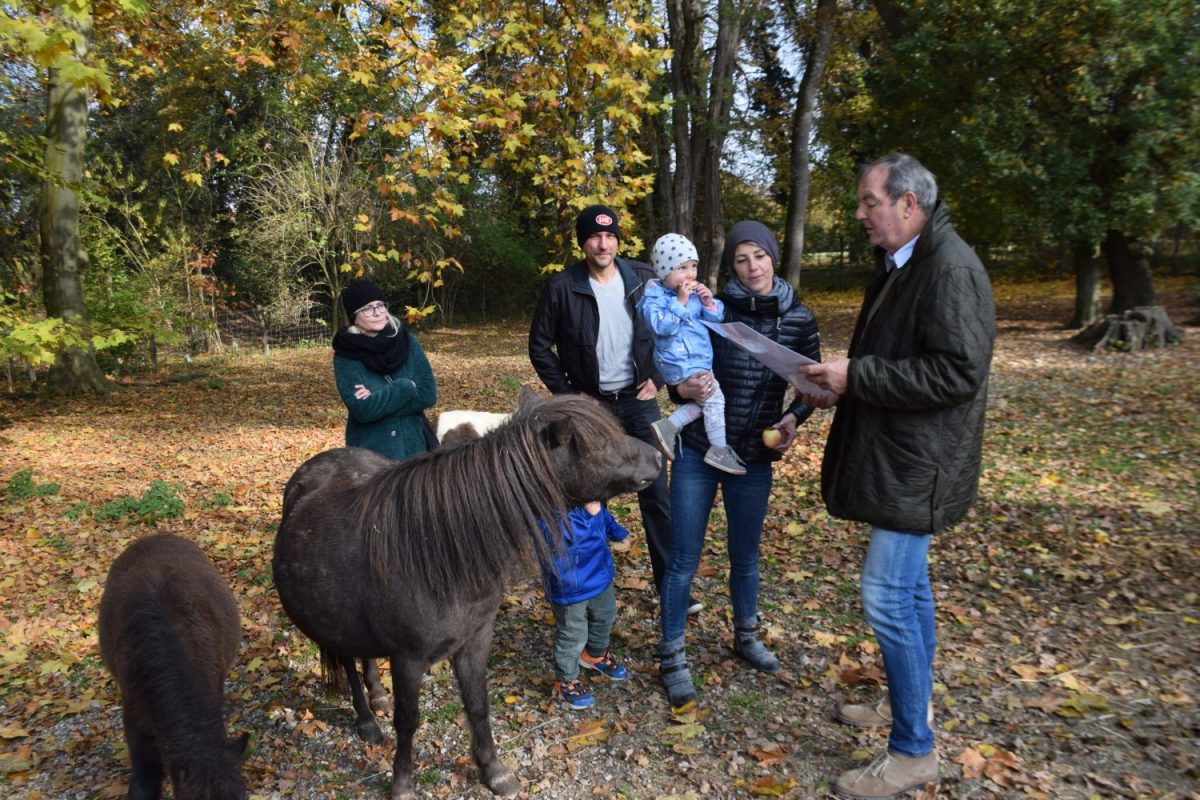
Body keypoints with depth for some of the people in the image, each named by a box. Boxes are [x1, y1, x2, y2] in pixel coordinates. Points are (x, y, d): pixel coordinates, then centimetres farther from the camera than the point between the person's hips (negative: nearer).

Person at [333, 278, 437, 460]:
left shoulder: (407, 342, -1)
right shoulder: (345, 356, -8)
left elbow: (428, 394, -7)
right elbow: (362, 410, -17)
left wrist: (377, 401, -13)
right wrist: (406, 387, -14)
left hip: (412, 445, 3)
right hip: (369, 450, -3)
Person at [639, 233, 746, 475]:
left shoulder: (694, 292, 7)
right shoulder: (655, 298, -14)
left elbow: (717, 319, 12)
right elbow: (663, 326, -28)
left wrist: (709, 304, -7)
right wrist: (680, 302, -27)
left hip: (700, 360, 8)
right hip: (679, 364, -8)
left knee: (706, 400, 10)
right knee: (714, 396, -7)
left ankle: (668, 427, 14)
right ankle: (719, 450, 5)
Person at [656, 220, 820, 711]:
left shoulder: (798, 318, -3)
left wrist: (794, 418, -10)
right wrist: (684, 388, -24)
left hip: (754, 457, 2)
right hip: (697, 453, -2)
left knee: (745, 553, 18)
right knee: (684, 558, 3)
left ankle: (746, 637, 41)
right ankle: (672, 657, 19)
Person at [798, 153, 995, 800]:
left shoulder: (950, 267, -18)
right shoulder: (899, 266, 13)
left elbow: (956, 373, -25)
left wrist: (854, 377, -22)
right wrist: (843, 384, 5)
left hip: (918, 465, -10)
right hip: (895, 456, 10)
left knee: (888, 595, -7)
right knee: (908, 587, 19)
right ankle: (910, 702, 36)